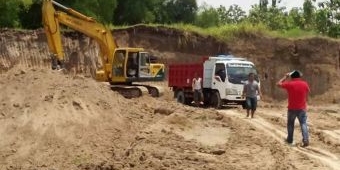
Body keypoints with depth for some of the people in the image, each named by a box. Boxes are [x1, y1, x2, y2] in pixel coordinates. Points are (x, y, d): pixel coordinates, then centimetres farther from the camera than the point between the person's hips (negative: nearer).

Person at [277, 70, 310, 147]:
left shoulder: (289, 84, -9)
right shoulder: (305, 84, -2)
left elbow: (278, 84, 5)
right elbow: (307, 92, 16)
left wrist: (285, 77, 12)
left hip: (292, 108, -1)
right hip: (302, 108, 1)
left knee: (290, 124, 15)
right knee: (303, 123, -1)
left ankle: (290, 139, 24)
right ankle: (305, 140, -15)